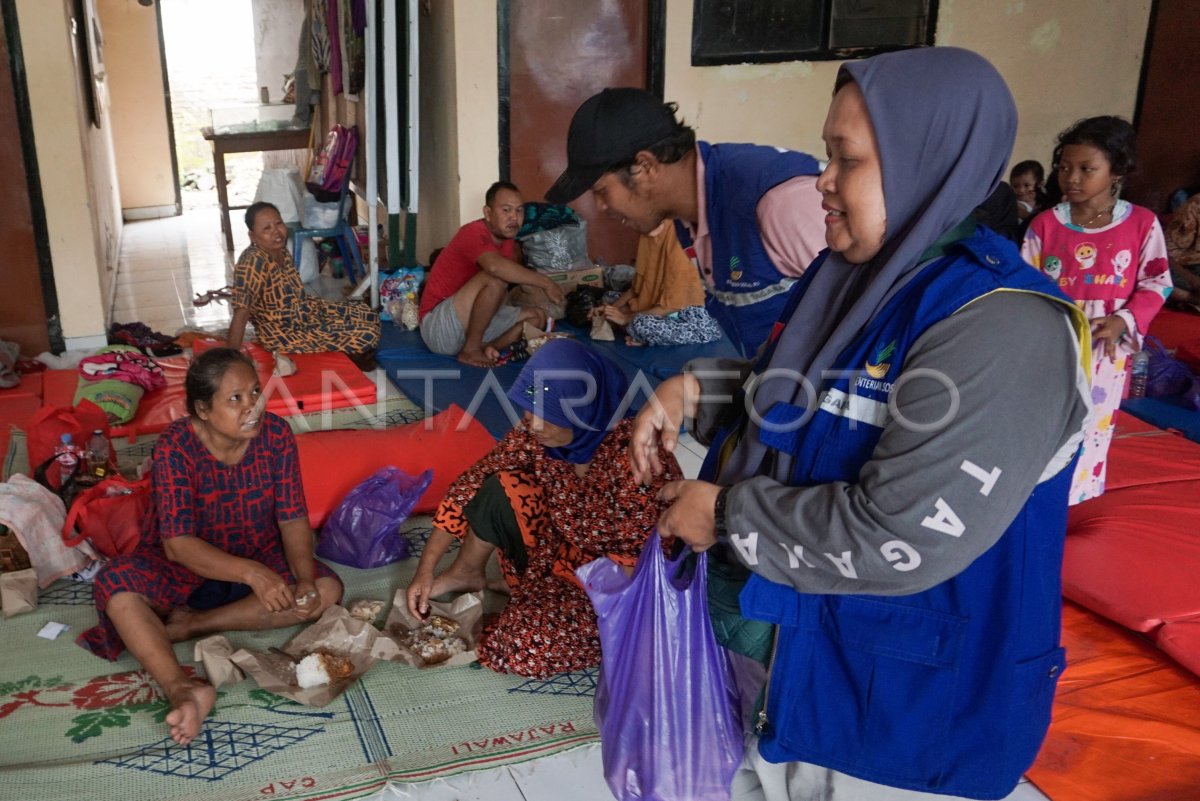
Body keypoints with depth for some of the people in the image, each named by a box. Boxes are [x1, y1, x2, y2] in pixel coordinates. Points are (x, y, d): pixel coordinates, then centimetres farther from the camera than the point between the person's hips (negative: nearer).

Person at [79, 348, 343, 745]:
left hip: (260, 559, 3)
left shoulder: (276, 434, -17)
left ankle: (187, 623, -21)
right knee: (113, 584, -30)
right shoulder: (175, 446, -25)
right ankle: (183, 688, -47)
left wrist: (304, 579, -31)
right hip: (183, 565, -2)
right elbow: (177, 544, -29)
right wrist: (251, 573, -45)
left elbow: (293, 519, -12)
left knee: (326, 589, -22)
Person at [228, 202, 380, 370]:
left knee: (369, 317, 11)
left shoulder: (281, 251, -4)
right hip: (287, 336, -9)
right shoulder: (253, 262, -30)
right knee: (367, 336, -12)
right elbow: (240, 315, -33)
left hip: (306, 312, 9)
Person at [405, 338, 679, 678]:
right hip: (560, 551, 6)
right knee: (501, 487, -19)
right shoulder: (535, 433, -15)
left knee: (520, 649, -24)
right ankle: (466, 574, 7)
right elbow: (470, 486, -8)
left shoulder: (632, 457, -32)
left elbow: (640, 560, -24)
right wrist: (425, 569, -10)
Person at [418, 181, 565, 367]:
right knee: (496, 278, -29)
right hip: (438, 326, -9)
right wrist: (545, 283, -34)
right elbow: (495, 266, -40)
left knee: (537, 316, 2)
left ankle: (482, 347, -13)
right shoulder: (474, 233, -21)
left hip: (472, 322, 9)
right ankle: (471, 350, -19)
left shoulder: (508, 240, 7)